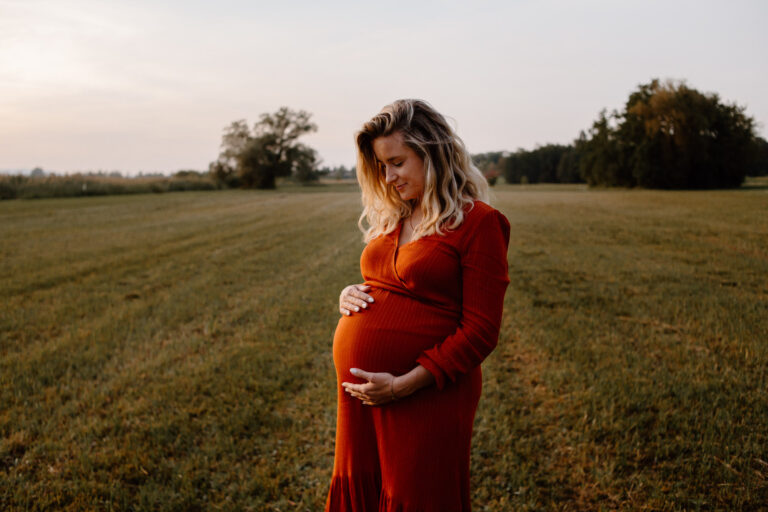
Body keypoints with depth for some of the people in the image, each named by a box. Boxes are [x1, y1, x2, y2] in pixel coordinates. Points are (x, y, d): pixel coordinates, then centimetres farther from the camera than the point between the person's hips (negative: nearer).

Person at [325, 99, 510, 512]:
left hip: (424, 398, -6)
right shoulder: (392, 218, 11)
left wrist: (404, 385, -18)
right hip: (360, 395, 7)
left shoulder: (478, 222, -10)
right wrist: (350, 296, 1)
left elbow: (480, 331, -14)